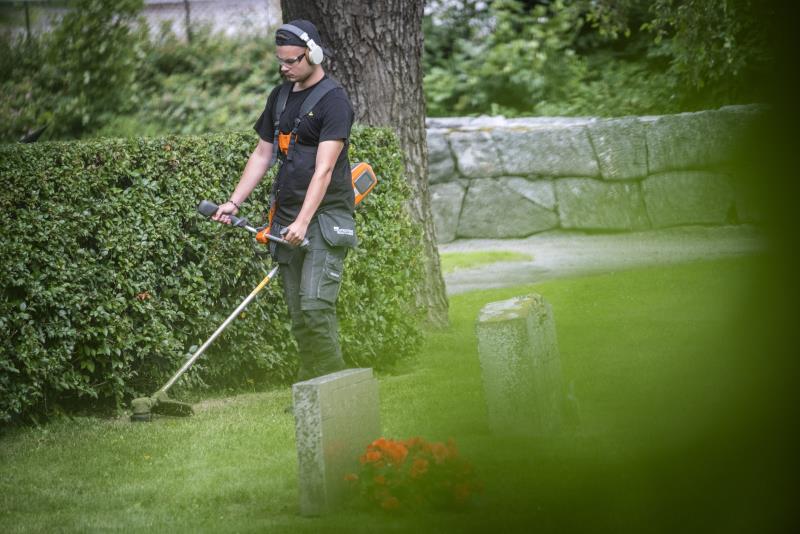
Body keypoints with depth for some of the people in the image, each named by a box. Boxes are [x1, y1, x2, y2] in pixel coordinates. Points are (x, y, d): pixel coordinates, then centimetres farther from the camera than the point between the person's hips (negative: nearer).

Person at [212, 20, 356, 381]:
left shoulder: (333, 101, -9)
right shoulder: (280, 97, 15)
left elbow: (324, 169, -17)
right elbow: (262, 154, 19)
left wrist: (303, 222, -25)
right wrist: (234, 203, 9)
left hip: (324, 218, -7)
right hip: (286, 218, 7)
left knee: (314, 307, -17)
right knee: (298, 315, 6)